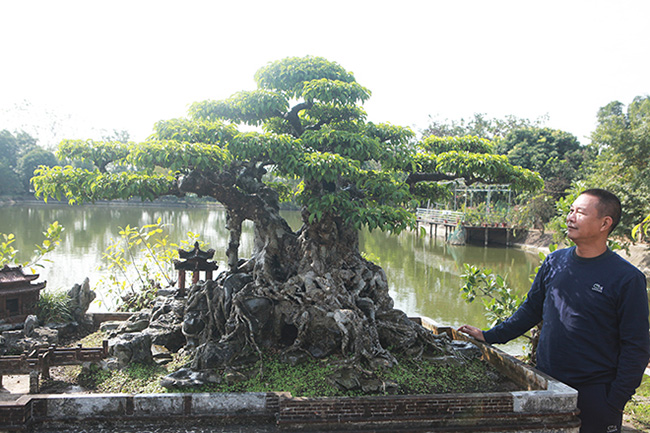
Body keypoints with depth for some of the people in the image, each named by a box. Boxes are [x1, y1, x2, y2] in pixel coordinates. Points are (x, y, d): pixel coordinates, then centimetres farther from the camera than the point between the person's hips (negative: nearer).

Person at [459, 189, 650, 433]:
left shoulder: (628, 278, -11)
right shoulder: (555, 261, 2)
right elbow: (531, 310, 12)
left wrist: (615, 401, -11)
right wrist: (490, 336, 7)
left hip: (594, 392, -4)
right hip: (545, 384, 4)